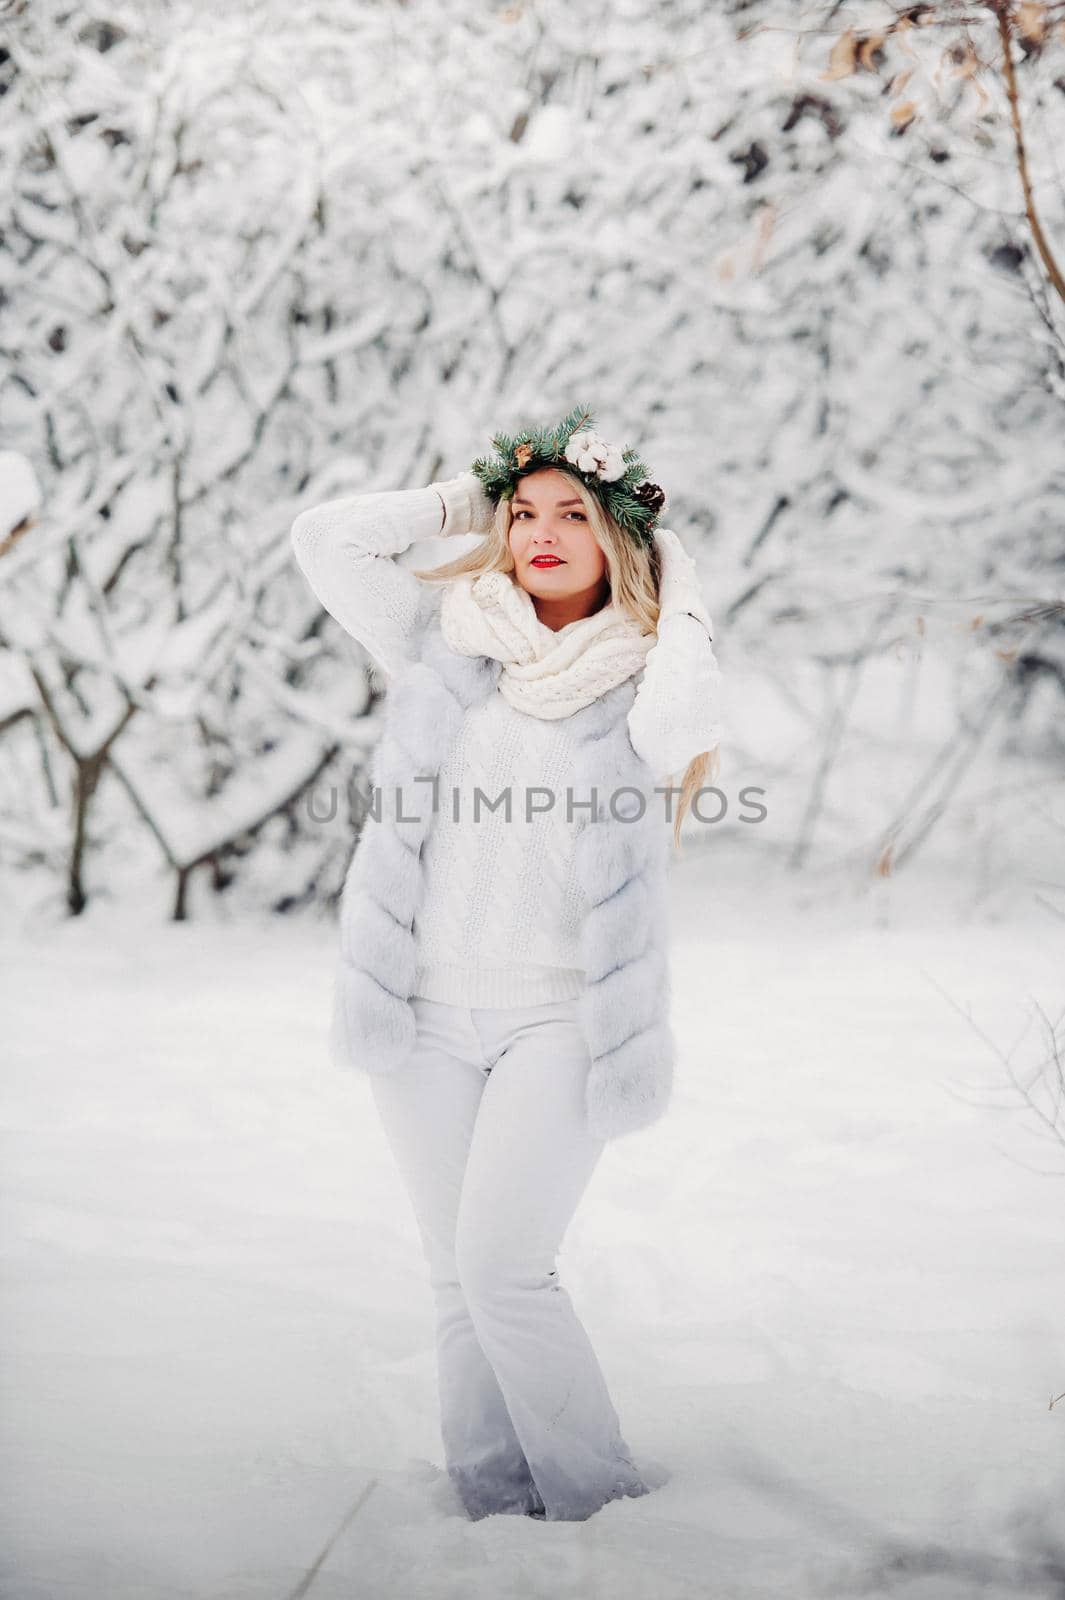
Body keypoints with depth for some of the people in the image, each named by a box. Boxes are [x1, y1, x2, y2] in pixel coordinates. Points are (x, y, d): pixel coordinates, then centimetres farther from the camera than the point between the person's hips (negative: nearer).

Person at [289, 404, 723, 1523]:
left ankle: (599, 1504, 0)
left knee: (501, 1268, -13)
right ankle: (492, 1510, 16)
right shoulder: (448, 642, 10)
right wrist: (460, 501, 10)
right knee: (458, 1284, 7)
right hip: (427, 1012, 4)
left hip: (559, 1018, -3)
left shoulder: (639, 678, 2)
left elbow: (679, 736, -21)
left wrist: (678, 592, -6)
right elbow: (325, 538, 4)